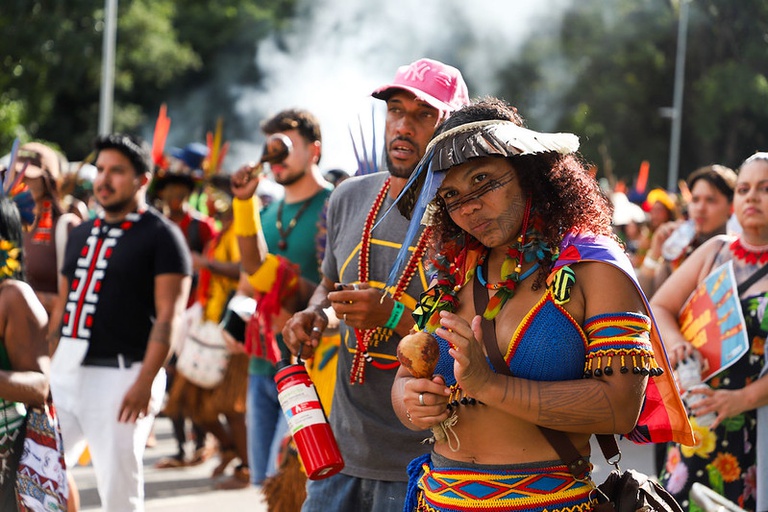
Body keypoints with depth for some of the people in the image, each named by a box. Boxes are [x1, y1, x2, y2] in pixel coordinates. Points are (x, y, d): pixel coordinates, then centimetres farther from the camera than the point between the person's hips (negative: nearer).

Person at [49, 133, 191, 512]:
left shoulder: (161, 236, -4)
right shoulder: (82, 234, 17)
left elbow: (168, 317, -11)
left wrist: (145, 382, -20)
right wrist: (46, 368, 14)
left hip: (119, 376, -7)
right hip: (65, 371, 7)